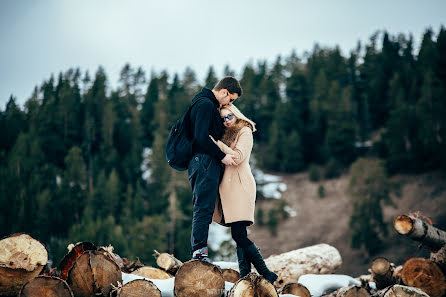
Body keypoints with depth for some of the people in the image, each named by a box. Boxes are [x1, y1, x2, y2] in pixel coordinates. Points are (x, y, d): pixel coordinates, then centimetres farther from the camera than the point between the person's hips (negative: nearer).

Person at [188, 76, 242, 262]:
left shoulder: (209, 105, 23)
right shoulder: (206, 104, -11)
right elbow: (201, 137, -19)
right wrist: (222, 156, -16)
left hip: (207, 162, 10)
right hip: (204, 161, -10)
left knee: (204, 208, 8)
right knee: (204, 207, -11)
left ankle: (198, 250, 8)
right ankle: (199, 251, -12)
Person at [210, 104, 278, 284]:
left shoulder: (245, 131, 0)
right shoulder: (228, 134, 23)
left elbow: (237, 157, -13)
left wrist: (217, 143, -11)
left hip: (240, 186, -8)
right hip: (228, 187, 8)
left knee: (238, 234, -16)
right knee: (239, 235, 1)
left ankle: (267, 274, -12)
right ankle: (245, 276, -2)